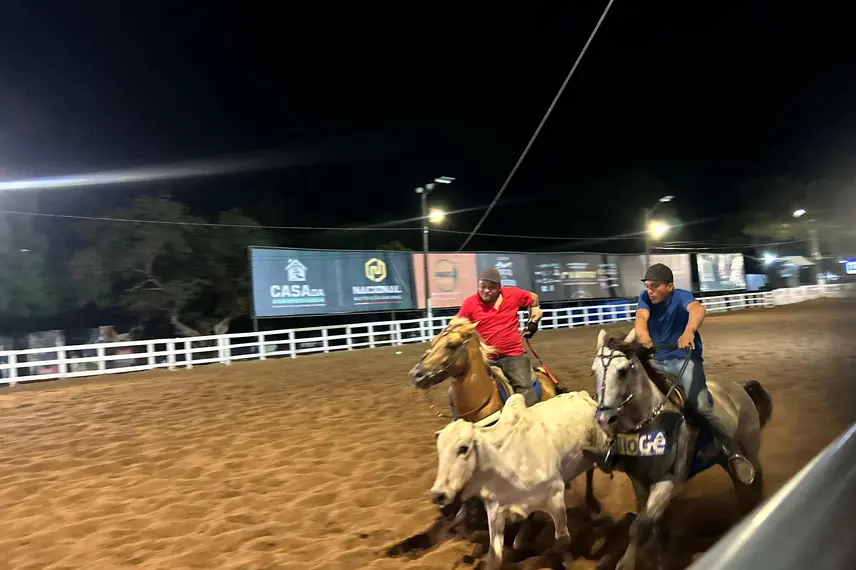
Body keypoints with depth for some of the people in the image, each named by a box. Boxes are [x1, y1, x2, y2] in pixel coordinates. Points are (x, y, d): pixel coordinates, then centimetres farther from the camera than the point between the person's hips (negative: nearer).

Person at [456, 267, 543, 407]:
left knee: (524, 388, -15)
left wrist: (533, 321, 14)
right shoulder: (470, 304, -6)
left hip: (513, 355, 0)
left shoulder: (513, 295, -2)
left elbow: (533, 298, 18)